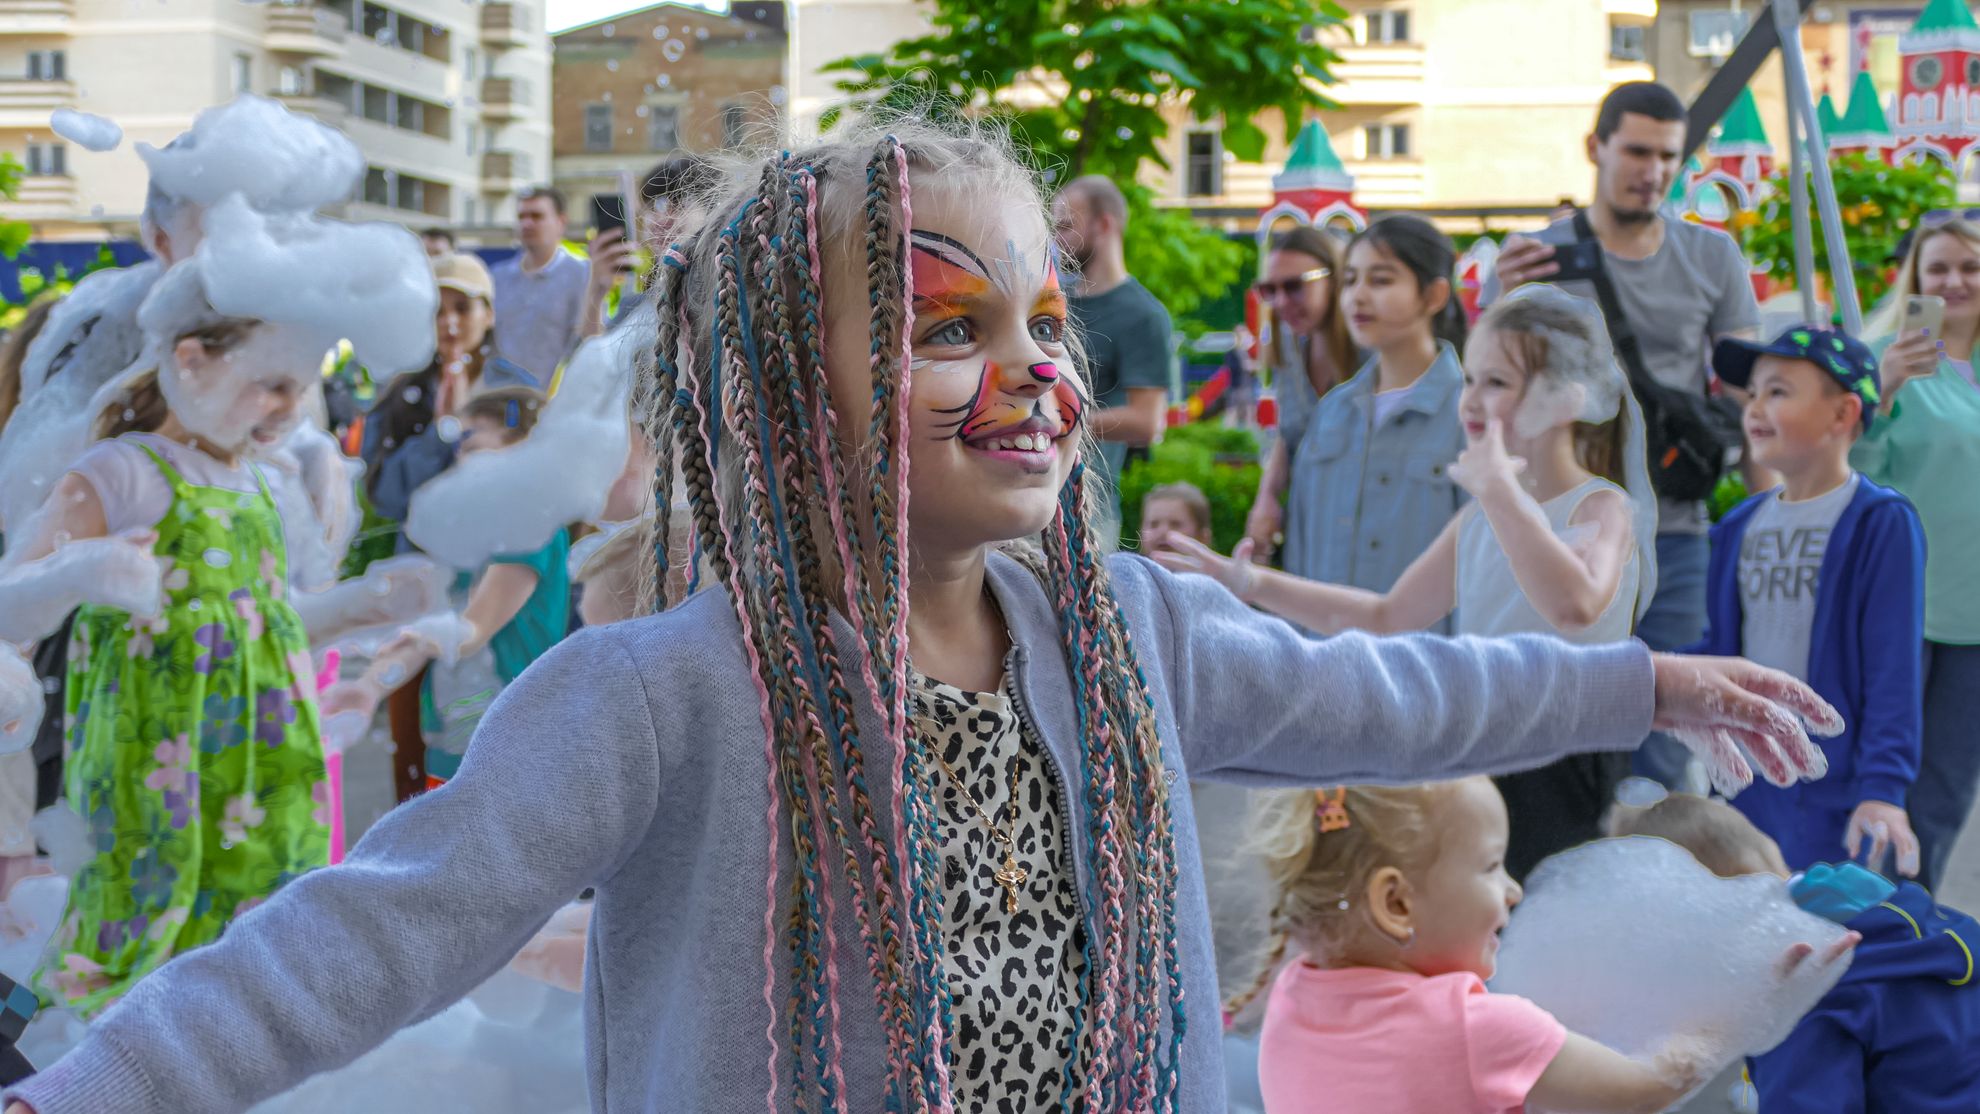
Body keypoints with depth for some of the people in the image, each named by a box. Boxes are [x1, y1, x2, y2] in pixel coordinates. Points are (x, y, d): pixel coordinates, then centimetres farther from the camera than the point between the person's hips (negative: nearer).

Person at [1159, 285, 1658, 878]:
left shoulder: (1601, 509, -12)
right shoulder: (1479, 519, 11)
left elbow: (1575, 606, -37)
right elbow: (1388, 616, 21)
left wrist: (1498, 486, -30)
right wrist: (1254, 585, 13)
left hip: (1561, 779, -7)